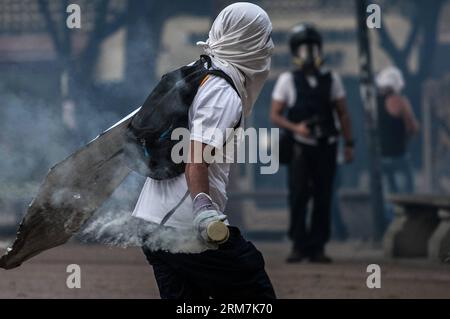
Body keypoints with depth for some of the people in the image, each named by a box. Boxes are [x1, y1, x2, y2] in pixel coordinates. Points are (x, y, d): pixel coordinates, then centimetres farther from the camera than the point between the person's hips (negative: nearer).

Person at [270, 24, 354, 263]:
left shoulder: (331, 79, 7)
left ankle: (317, 248, 7)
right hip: (300, 147, -2)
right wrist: (296, 128, -17)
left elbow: (342, 113, 12)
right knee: (298, 196, -8)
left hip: (326, 147, 2)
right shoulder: (288, 80, 1)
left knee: (323, 198, 2)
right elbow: (275, 115, 0)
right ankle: (299, 245, -1)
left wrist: (349, 143, 6)